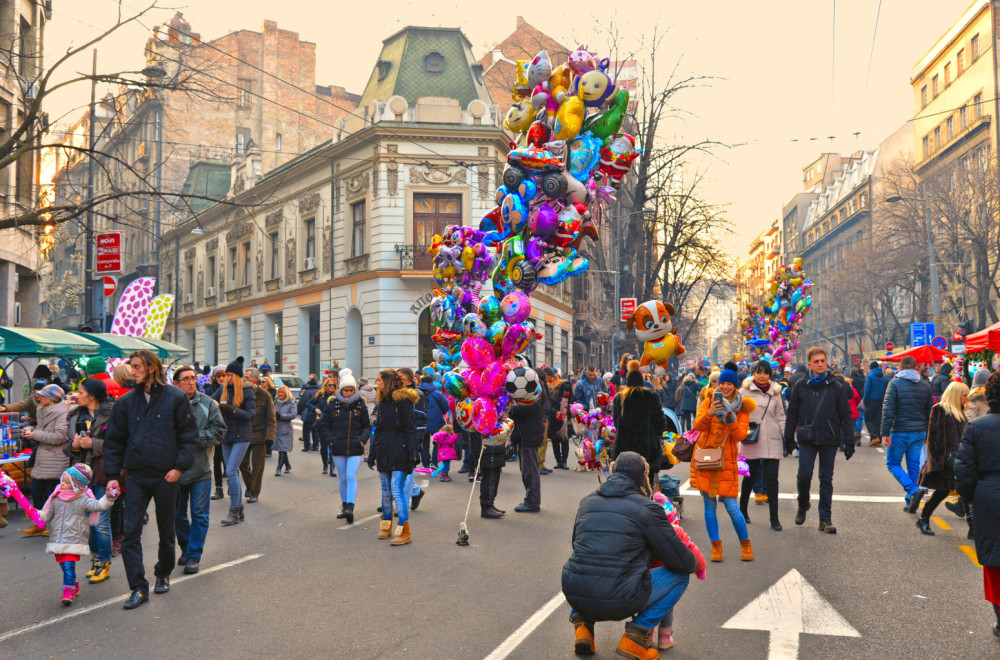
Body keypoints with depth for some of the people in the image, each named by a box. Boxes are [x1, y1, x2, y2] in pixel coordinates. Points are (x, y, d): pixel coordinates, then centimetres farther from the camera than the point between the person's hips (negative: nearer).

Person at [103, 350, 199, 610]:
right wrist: (112, 475, 1)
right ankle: (139, 588, -1)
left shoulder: (175, 398, -4)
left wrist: (179, 466, -12)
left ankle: (163, 574, 34)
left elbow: (189, 435, -2)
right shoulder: (126, 402, 4)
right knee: (131, 532, -6)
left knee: (166, 531, 12)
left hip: (165, 476, -2)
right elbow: (114, 440, 8)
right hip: (136, 476, 2)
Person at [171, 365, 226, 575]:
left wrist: (195, 436, -12)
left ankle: (194, 556, 9)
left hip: (201, 469, -1)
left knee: (199, 515, 0)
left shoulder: (207, 404, 0)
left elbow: (219, 431, -2)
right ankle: (186, 549, 33)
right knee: (177, 514, 14)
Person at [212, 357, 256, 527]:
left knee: (231, 471, -13)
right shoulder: (223, 390, 8)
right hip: (227, 436, 6)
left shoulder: (247, 391, -6)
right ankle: (239, 510, 18)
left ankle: (234, 511, -6)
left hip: (241, 436, -6)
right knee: (233, 473, 9)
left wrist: (232, 410, -23)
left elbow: (250, 415, -10)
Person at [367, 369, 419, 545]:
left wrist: (413, 454, -17)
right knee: (386, 491, 13)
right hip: (384, 453, 8)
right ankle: (386, 526, 25)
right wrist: (372, 454, 20)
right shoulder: (382, 403, 15)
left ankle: (405, 532, -8)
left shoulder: (403, 400, -10)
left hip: (400, 453, -8)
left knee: (397, 490, -12)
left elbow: (411, 429, -12)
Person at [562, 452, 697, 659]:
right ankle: (636, 635, 4)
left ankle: (583, 625, 18)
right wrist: (695, 564, 28)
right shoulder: (647, 508, -1)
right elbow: (682, 562, 3)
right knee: (680, 575, 15)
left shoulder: (587, 502, 15)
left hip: (574, 595, 5)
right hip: (619, 601, -5)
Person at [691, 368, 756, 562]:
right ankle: (716, 546, 13)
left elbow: (741, 435, -9)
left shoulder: (742, 407, 3)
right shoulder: (710, 401, 4)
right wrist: (709, 413, -28)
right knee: (709, 506, 2)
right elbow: (697, 426, -9)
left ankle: (746, 545, 14)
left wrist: (730, 418, -25)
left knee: (731, 507, -4)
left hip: (727, 460, -1)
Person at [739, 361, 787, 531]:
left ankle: (774, 518, -1)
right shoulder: (745, 391, 2)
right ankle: (742, 510, 26)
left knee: (772, 477, -5)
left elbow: (780, 416, 15)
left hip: (772, 440, 2)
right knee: (750, 476, 7)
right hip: (752, 440, -2)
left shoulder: (775, 392, 12)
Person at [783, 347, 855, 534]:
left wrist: (849, 441, 0)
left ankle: (825, 519, 12)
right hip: (807, 438, 0)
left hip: (829, 440, 0)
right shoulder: (800, 387, 4)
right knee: (804, 475, -8)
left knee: (826, 479, 5)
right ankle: (803, 505, 21)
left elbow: (845, 416, 5)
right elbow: (792, 414, 10)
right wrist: (789, 438, 7)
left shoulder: (836, 387, 3)